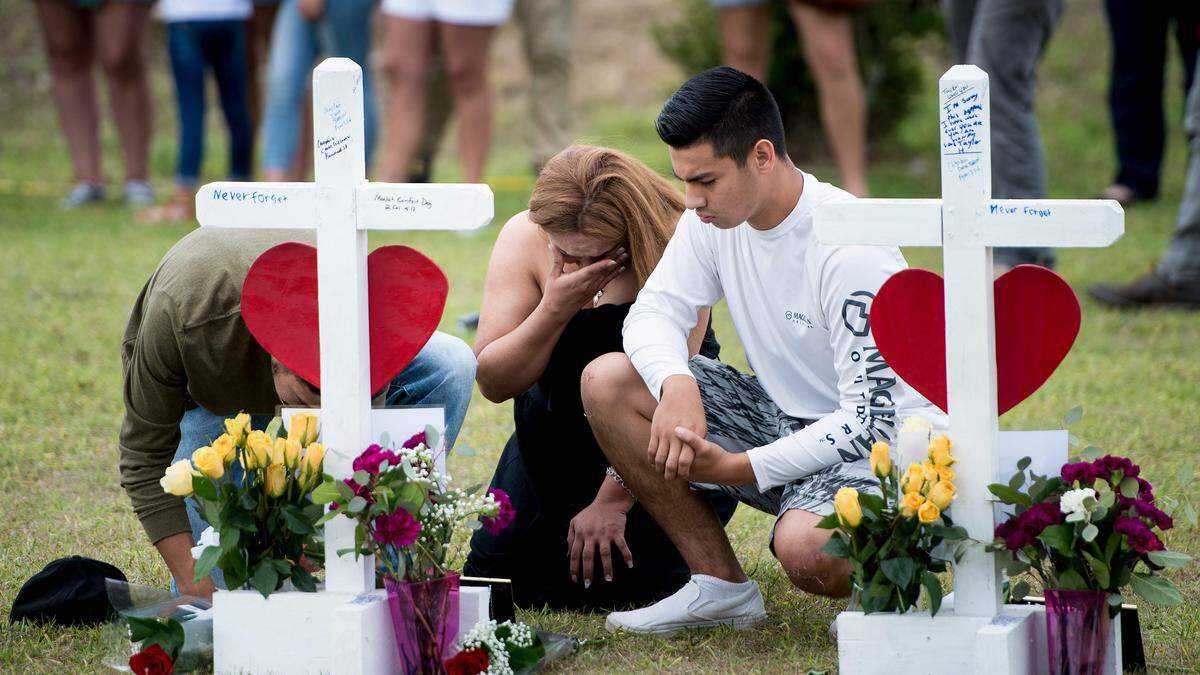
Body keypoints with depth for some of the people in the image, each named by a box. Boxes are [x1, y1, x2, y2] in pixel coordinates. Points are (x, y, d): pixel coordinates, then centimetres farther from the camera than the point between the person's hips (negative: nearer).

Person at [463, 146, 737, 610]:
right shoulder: (523, 240, -14)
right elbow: (492, 383, -15)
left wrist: (612, 501, -25)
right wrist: (555, 309, -30)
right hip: (560, 429, 4)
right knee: (495, 566, -13)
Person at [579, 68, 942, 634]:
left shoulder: (851, 250, -26)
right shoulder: (714, 216, -5)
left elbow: (870, 419, -26)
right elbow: (654, 311, -2)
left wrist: (741, 469, -30)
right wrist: (676, 385, -26)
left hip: (880, 442, -8)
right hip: (785, 414, 8)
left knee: (806, 548, -39)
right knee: (607, 382, -9)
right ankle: (721, 587, -4)